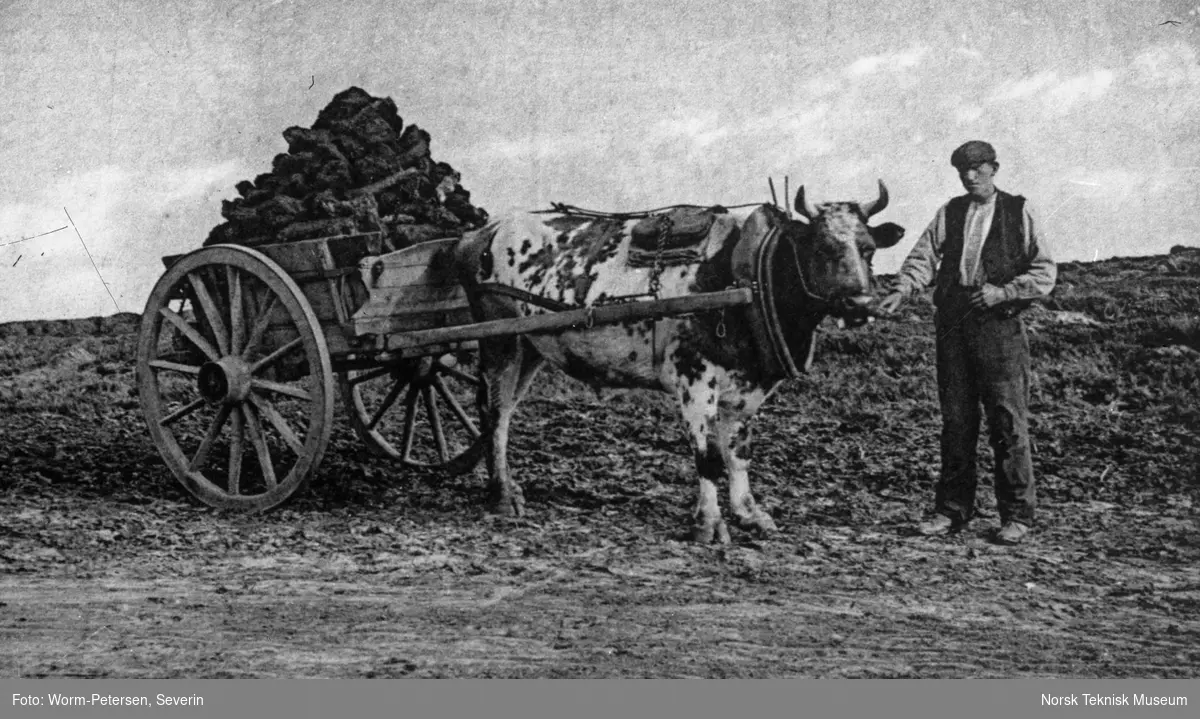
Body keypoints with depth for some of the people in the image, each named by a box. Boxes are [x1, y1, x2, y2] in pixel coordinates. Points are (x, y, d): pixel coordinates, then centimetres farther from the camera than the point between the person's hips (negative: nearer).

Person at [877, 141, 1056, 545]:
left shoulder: (1019, 212, 5)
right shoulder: (950, 212, 13)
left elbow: (1045, 272, 3)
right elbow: (924, 257, 2)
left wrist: (1003, 291, -11)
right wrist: (902, 290, -17)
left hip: (1000, 325, -3)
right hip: (952, 325, 3)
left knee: (1008, 421, -4)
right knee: (955, 421, 7)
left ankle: (1017, 516, 4)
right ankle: (952, 511, 14)